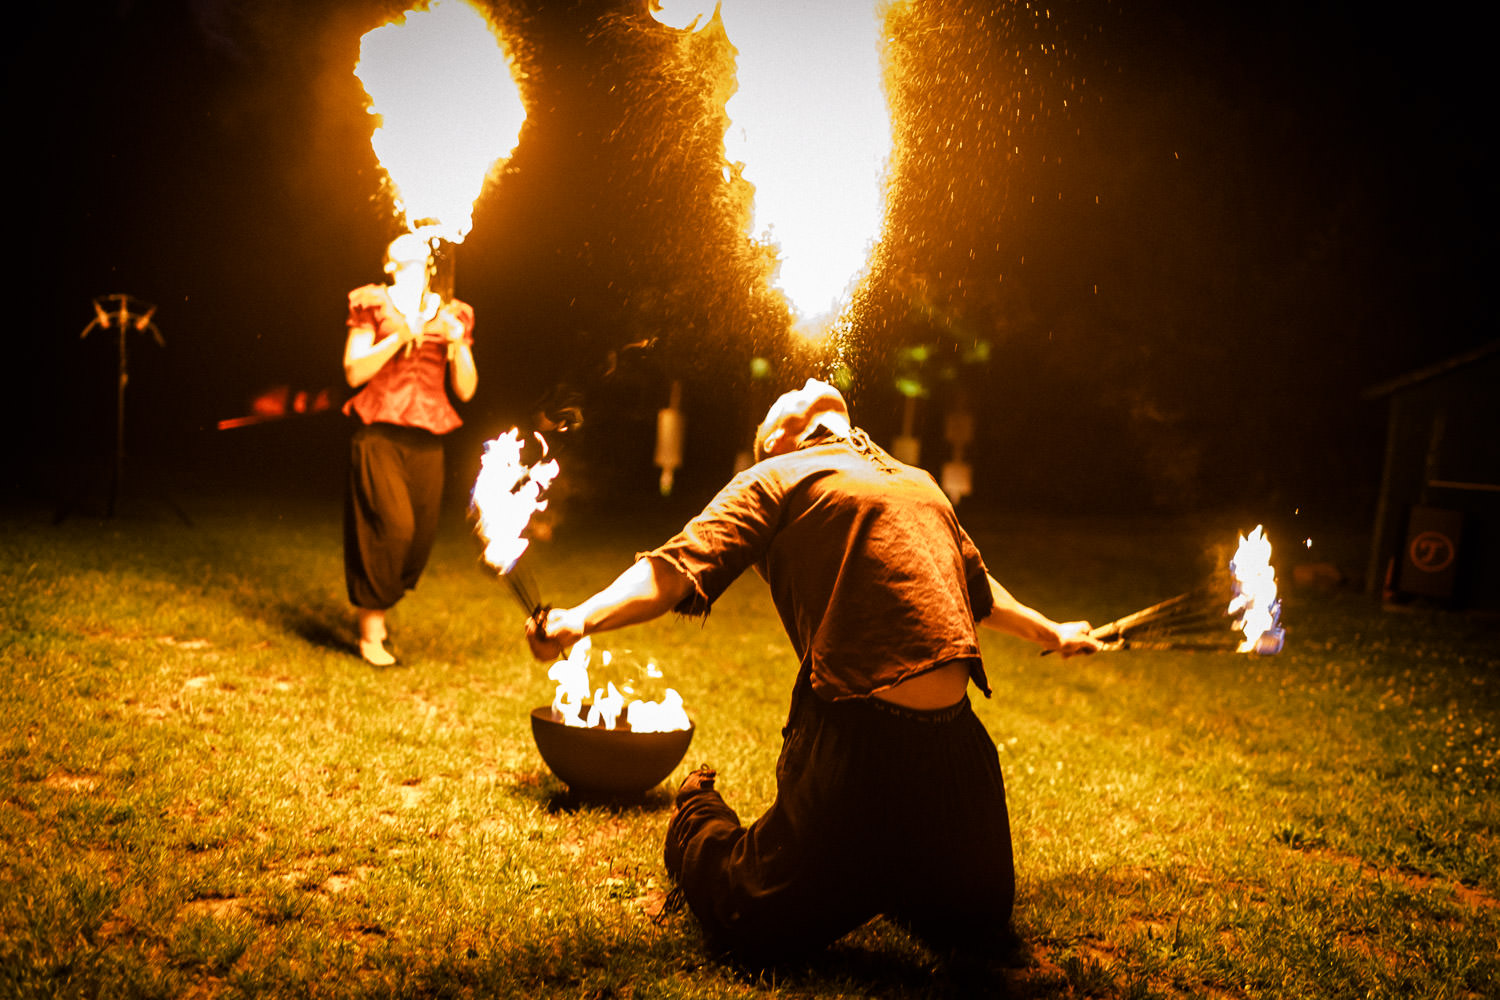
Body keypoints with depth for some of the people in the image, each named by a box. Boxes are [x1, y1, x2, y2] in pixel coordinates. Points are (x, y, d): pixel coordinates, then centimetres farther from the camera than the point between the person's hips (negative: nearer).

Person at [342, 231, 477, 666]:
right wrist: (401, 335, -12)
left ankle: (370, 609, 26)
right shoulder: (374, 304, 6)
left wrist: (458, 344, -7)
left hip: (426, 440, 4)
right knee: (393, 525, -16)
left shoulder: (451, 315, 14)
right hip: (379, 433, -4)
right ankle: (371, 629, 0)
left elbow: (466, 390, 9)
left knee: (422, 535, 2)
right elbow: (354, 372, -3)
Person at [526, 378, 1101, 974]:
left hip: (953, 744, 6)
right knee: (750, 929, 2)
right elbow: (679, 566, -10)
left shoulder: (921, 487, 23)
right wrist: (580, 620, -27)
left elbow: (977, 588, 38)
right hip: (855, 739, -6)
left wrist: (1050, 634, 52)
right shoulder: (777, 479, 4)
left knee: (979, 931, 15)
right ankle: (698, 819, 34)